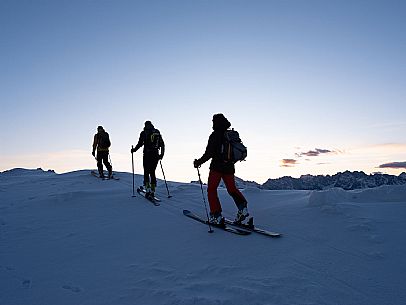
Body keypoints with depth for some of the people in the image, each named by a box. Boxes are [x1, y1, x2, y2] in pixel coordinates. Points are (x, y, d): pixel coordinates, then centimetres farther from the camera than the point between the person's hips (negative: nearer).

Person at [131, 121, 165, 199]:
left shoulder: (144, 133, 0)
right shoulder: (157, 132, 10)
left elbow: (140, 144, -5)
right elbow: (162, 144, 10)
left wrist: (134, 150, 11)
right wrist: (162, 154, 18)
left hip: (147, 155, -3)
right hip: (156, 155, 3)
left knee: (146, 172, 5)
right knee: (152, 172, 10)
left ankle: (148, 190, -5)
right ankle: (152, 191, 7)